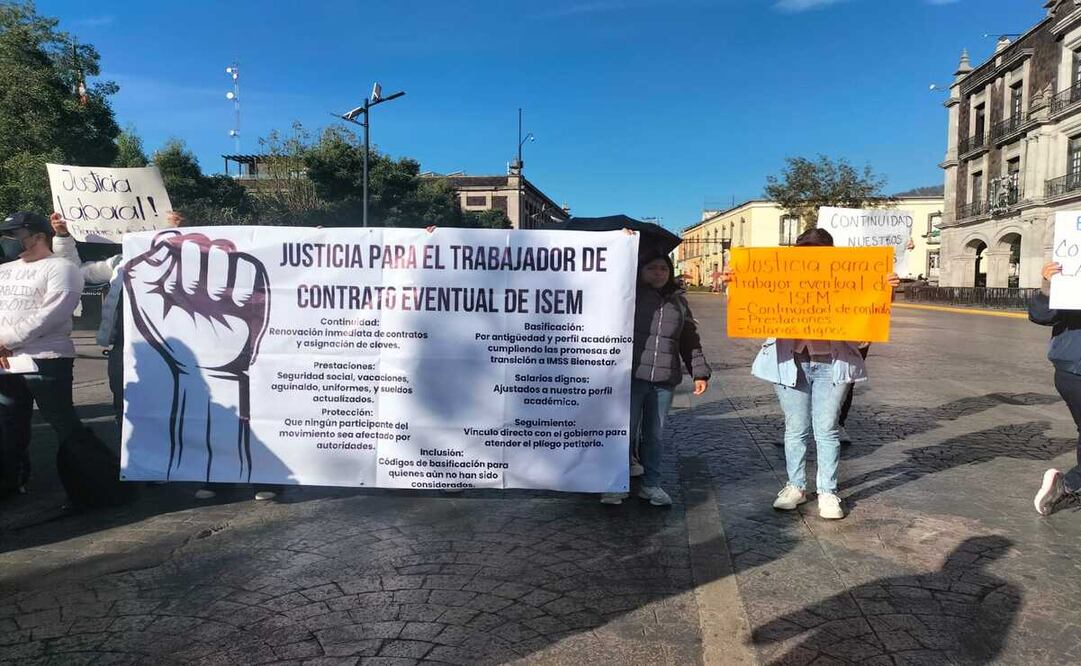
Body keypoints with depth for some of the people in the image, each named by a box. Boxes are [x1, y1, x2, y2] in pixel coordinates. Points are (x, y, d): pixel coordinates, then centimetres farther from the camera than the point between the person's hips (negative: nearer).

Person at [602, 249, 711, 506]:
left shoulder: (678, 301, 14)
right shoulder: (630, 295, 4)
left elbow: (690, 340, 17)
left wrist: (699, 372, 12)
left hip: (665, 381, 3)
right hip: (631, 377, -3)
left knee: (654, 435, 11)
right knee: (625, 431, 0)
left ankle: (651, 485, 24)